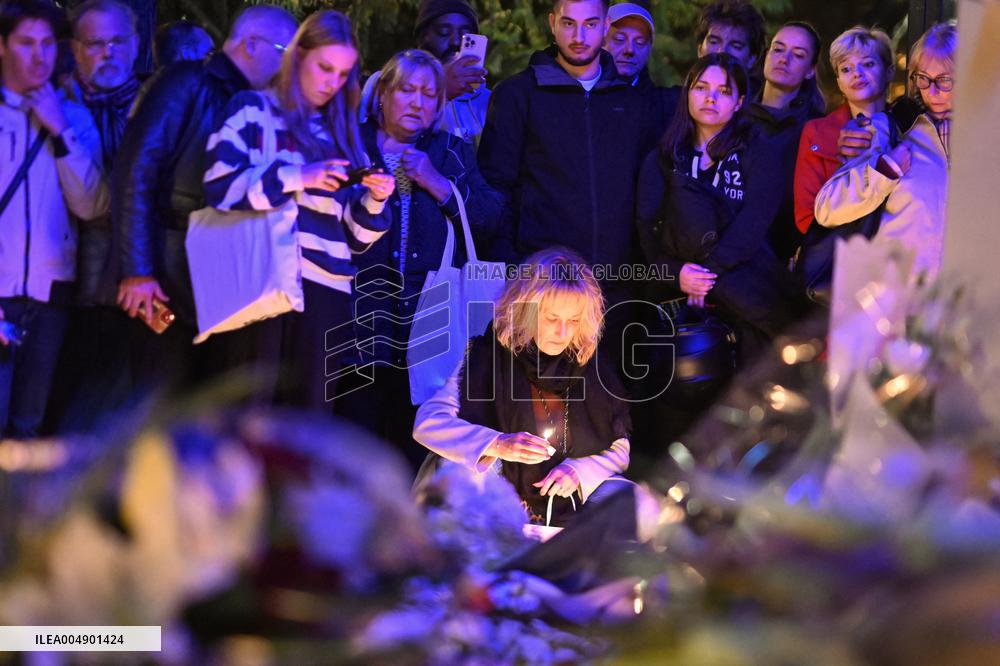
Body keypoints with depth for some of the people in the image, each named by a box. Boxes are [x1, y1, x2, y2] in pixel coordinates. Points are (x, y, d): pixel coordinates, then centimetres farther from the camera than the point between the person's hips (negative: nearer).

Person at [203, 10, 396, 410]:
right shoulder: (253, 110, 8)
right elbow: (219, 186, -7)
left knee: (311, 414, -2)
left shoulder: (339, 134, 20)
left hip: (325, 288, 4)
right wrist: (297, 177, -13)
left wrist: (374, 200, -2)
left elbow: (355, 236, 18)